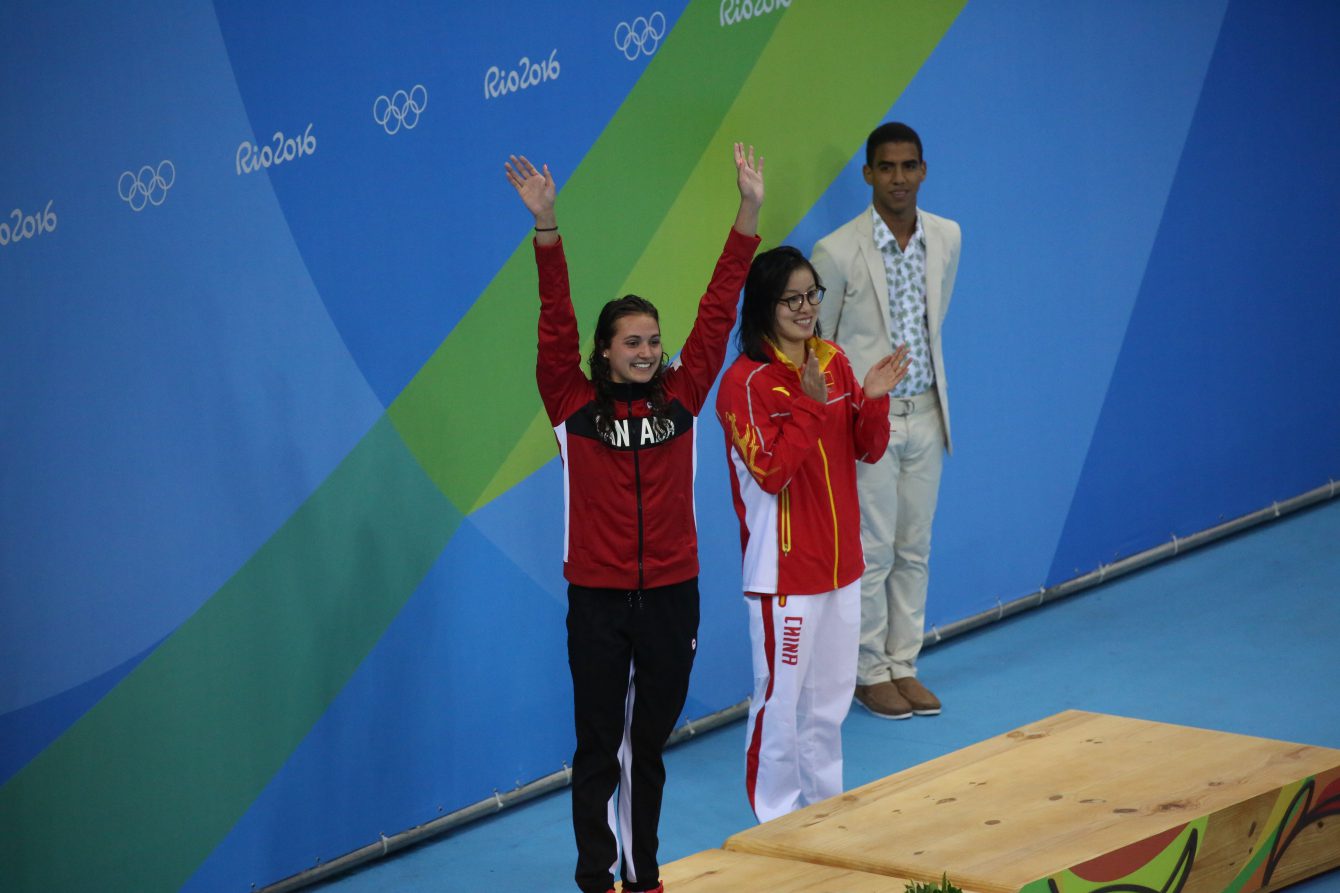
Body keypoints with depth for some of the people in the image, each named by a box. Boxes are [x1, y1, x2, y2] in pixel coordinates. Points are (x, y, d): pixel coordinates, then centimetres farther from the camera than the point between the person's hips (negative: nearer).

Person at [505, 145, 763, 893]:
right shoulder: (575, 406, -4)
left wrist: (749, 213, -6)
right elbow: (556, 321, -12)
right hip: (597, 598, -2)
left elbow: (717, 313, -1)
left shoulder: (681, 400, 1)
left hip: (671, 595, 2)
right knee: (599, 744, 5)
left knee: (650, 742, 13)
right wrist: (547, 226, -22)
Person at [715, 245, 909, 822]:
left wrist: (872, 401, -11)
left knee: (831, 695, 17)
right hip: (784, 569, -7)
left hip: (840, 560, 7)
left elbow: (868, 450, 8)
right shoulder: (746, 383, -15)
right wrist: (812, 406, -26)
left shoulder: (833, 362, 5)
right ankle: (776, 819, 12)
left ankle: (824, 805, 30)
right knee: (781, 698, 1)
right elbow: (772, 472, -21)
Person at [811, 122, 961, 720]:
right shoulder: (838, 252, -14)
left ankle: (903, 666, 21)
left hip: (925, 417, 5)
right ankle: (870, 674, 11)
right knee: (871, 554, 0)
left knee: (913, 551, 11)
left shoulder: (946, 239, 2)